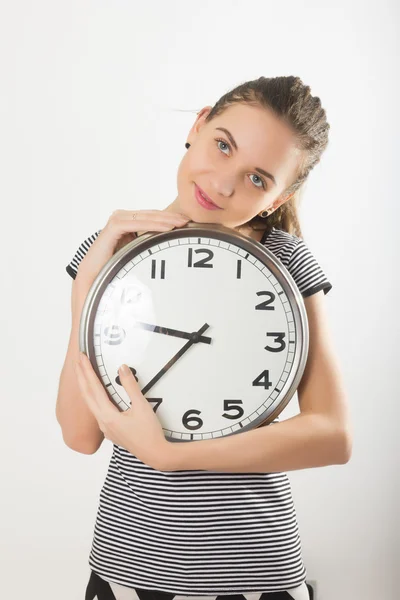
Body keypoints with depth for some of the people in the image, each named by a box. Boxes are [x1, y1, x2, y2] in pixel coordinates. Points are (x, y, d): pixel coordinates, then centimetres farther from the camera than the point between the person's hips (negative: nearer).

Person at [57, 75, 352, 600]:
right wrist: (90, 281, -17)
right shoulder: (106, 250, -5)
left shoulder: (285, 258, -10)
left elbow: (334, 436, -12)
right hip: (130, 552, 1)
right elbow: (82, 434, -9)